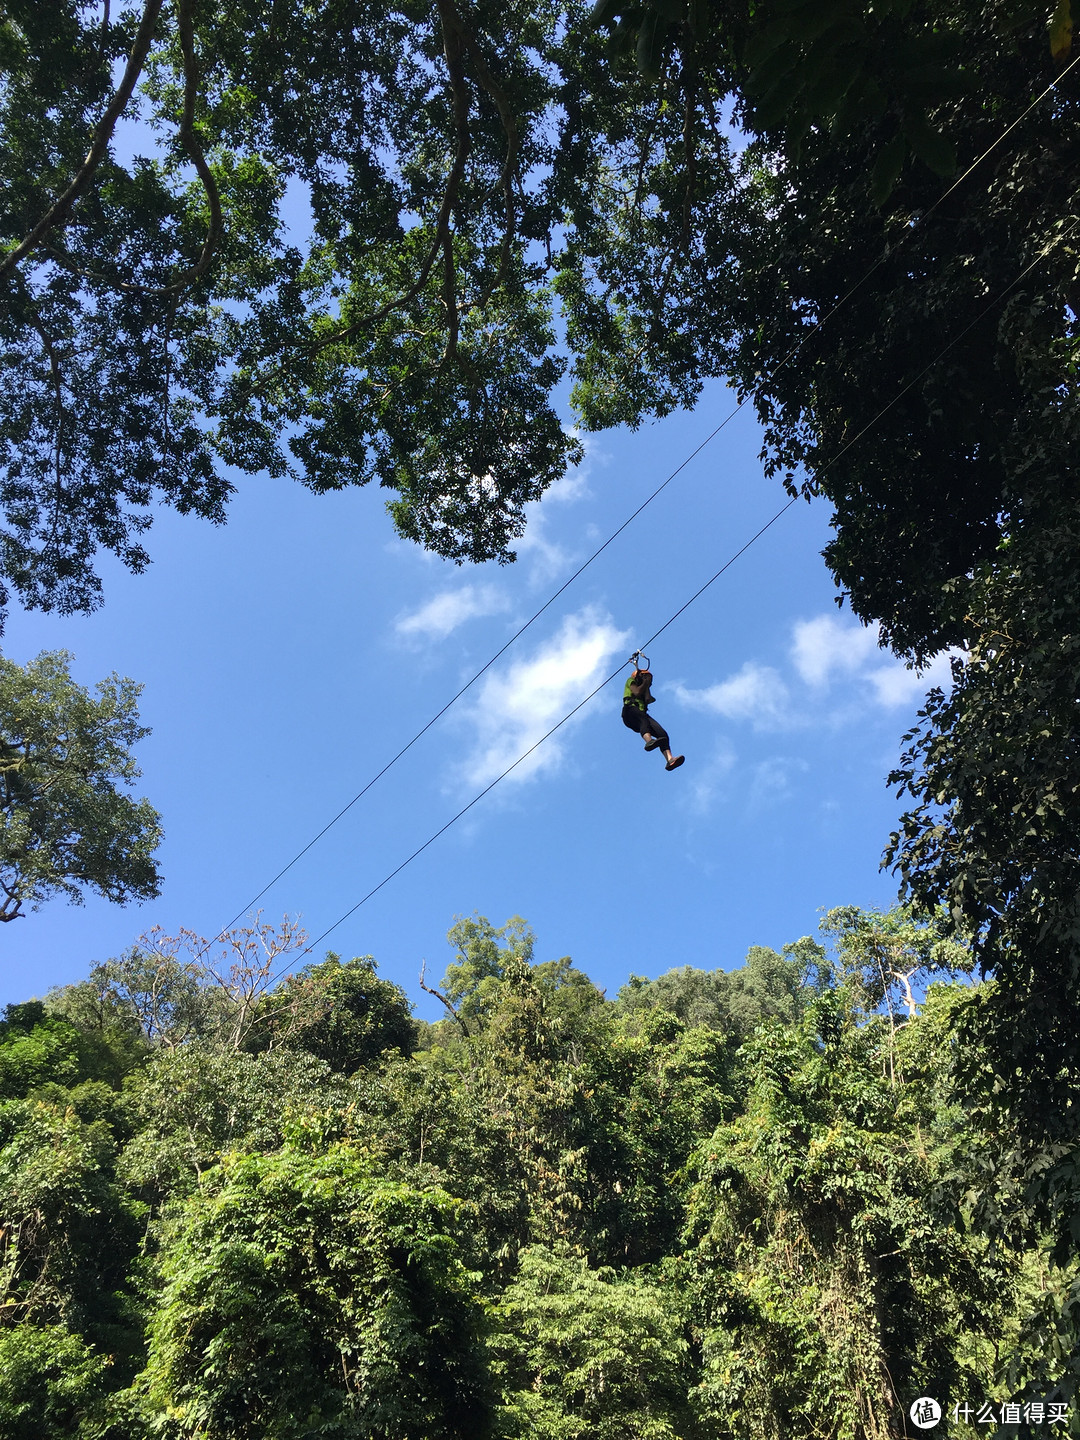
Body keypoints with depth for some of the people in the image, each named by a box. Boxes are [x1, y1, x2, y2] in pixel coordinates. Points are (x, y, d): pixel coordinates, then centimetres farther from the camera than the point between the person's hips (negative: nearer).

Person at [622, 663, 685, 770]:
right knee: (643, 718, -42)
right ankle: (649, 741, -70)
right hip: (630, 711, -6)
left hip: (642, 714, 6)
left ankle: (670, 759, -41)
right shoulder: (631, 681, 23)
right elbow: (637, 692, 1)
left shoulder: (644, 689, 38)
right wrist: (645, 683, 16)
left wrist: (647, 686, 22)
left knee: (662, 733, -20)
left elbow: (648, 700, 15)